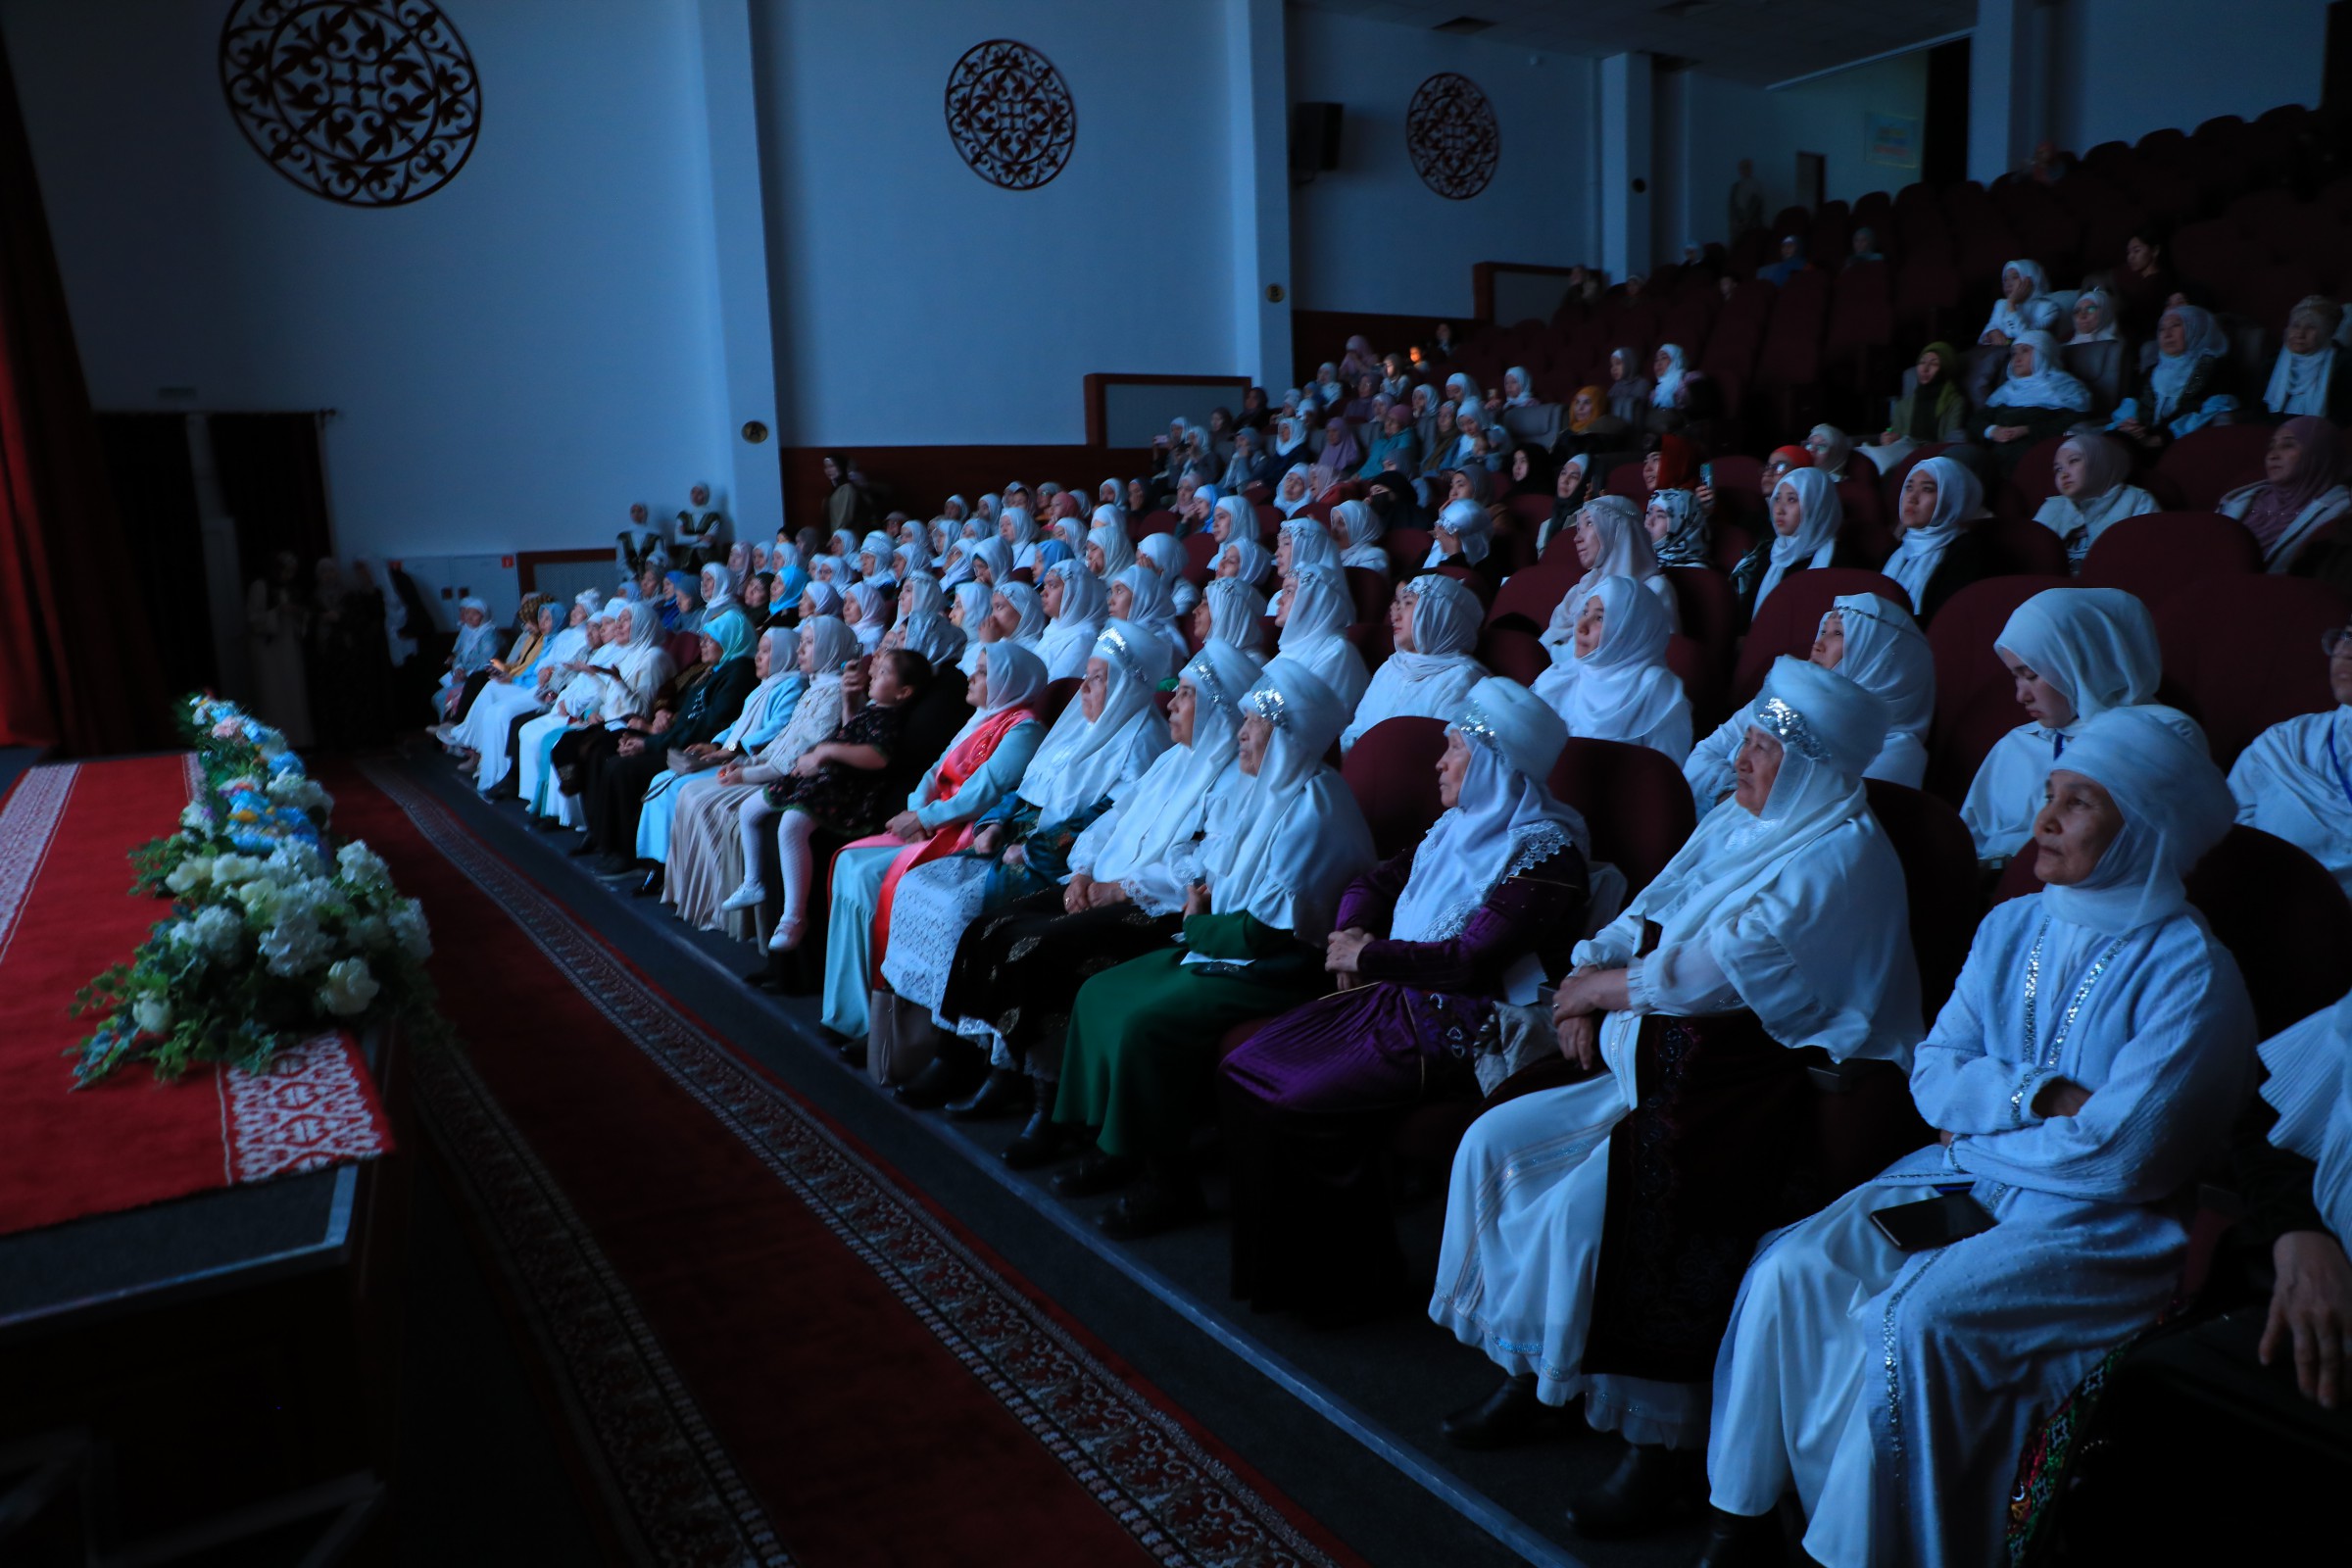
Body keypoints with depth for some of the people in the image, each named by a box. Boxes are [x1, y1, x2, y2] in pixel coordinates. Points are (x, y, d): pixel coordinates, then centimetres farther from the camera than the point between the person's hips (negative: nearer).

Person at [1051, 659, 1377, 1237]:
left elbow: (1268, 930, -22)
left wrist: (1197, 927, -9)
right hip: (1223, 947, 10)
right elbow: (1204, 869, 21)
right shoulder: (1259, 790, 9)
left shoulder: (1312, 811, -20)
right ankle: (1114, 1145, 10)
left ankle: (1167, 1178, -8)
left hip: (1278, 969, -10)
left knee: (1144, 1022, -24)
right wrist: (1197, 893, -1)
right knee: (1099, 993, 2)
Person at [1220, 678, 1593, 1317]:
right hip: (1396, 997, 9)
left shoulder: (1546, 853, -14)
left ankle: (1358, 1278, -2)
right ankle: (1272, 1258, 4)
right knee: (1242, 1073, -5)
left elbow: (1468, 959, -21)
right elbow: (1374, 882, 22)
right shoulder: (1460, 826, 14)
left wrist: (1367, 956, -11)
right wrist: (1352, 941, 2)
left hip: (1460, 1027, -9)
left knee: (1304, 1108, -23)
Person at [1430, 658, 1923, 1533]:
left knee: (1591, 1202, -27)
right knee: (1497, 1142, -1)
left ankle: (1661, 1442, -7)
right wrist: (1586, 974, -3)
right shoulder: (1735, 827, 15)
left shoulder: (1844, 860, -13)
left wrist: (1603, 989, -10)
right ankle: (1527, 1370, 12)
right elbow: (1644, 918, 16)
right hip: (1657, 1066, 9)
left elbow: (1726, 970, -21)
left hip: (1753, 1092, -9)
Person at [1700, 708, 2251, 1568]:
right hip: (1969, 1178, 6)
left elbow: (2122, 1154, -17)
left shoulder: (2190, 971, -12)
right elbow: (1933, 1073, 5)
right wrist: (2041, 1096, -13)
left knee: (1912, 1322, -28)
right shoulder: (2012, 926, 8)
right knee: (1793, 1268, -14)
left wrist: (1983, 1122, -7)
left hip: (2102, 1227, -6)